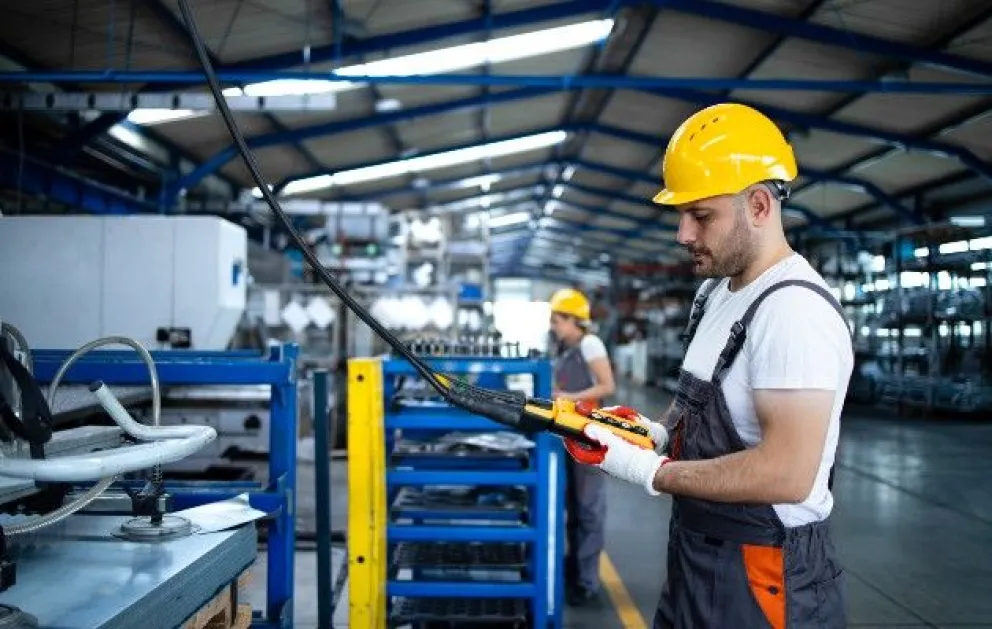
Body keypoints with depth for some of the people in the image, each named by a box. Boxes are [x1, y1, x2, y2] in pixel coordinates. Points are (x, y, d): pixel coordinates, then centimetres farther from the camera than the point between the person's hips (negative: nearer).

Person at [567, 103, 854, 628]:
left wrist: (651, 472, -22)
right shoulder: (714, 290, 7)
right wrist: (658, 431, 0)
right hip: (694, 555, 9)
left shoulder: (794, 310, -24)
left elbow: (787, 474, -30)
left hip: (762, 577, -8)